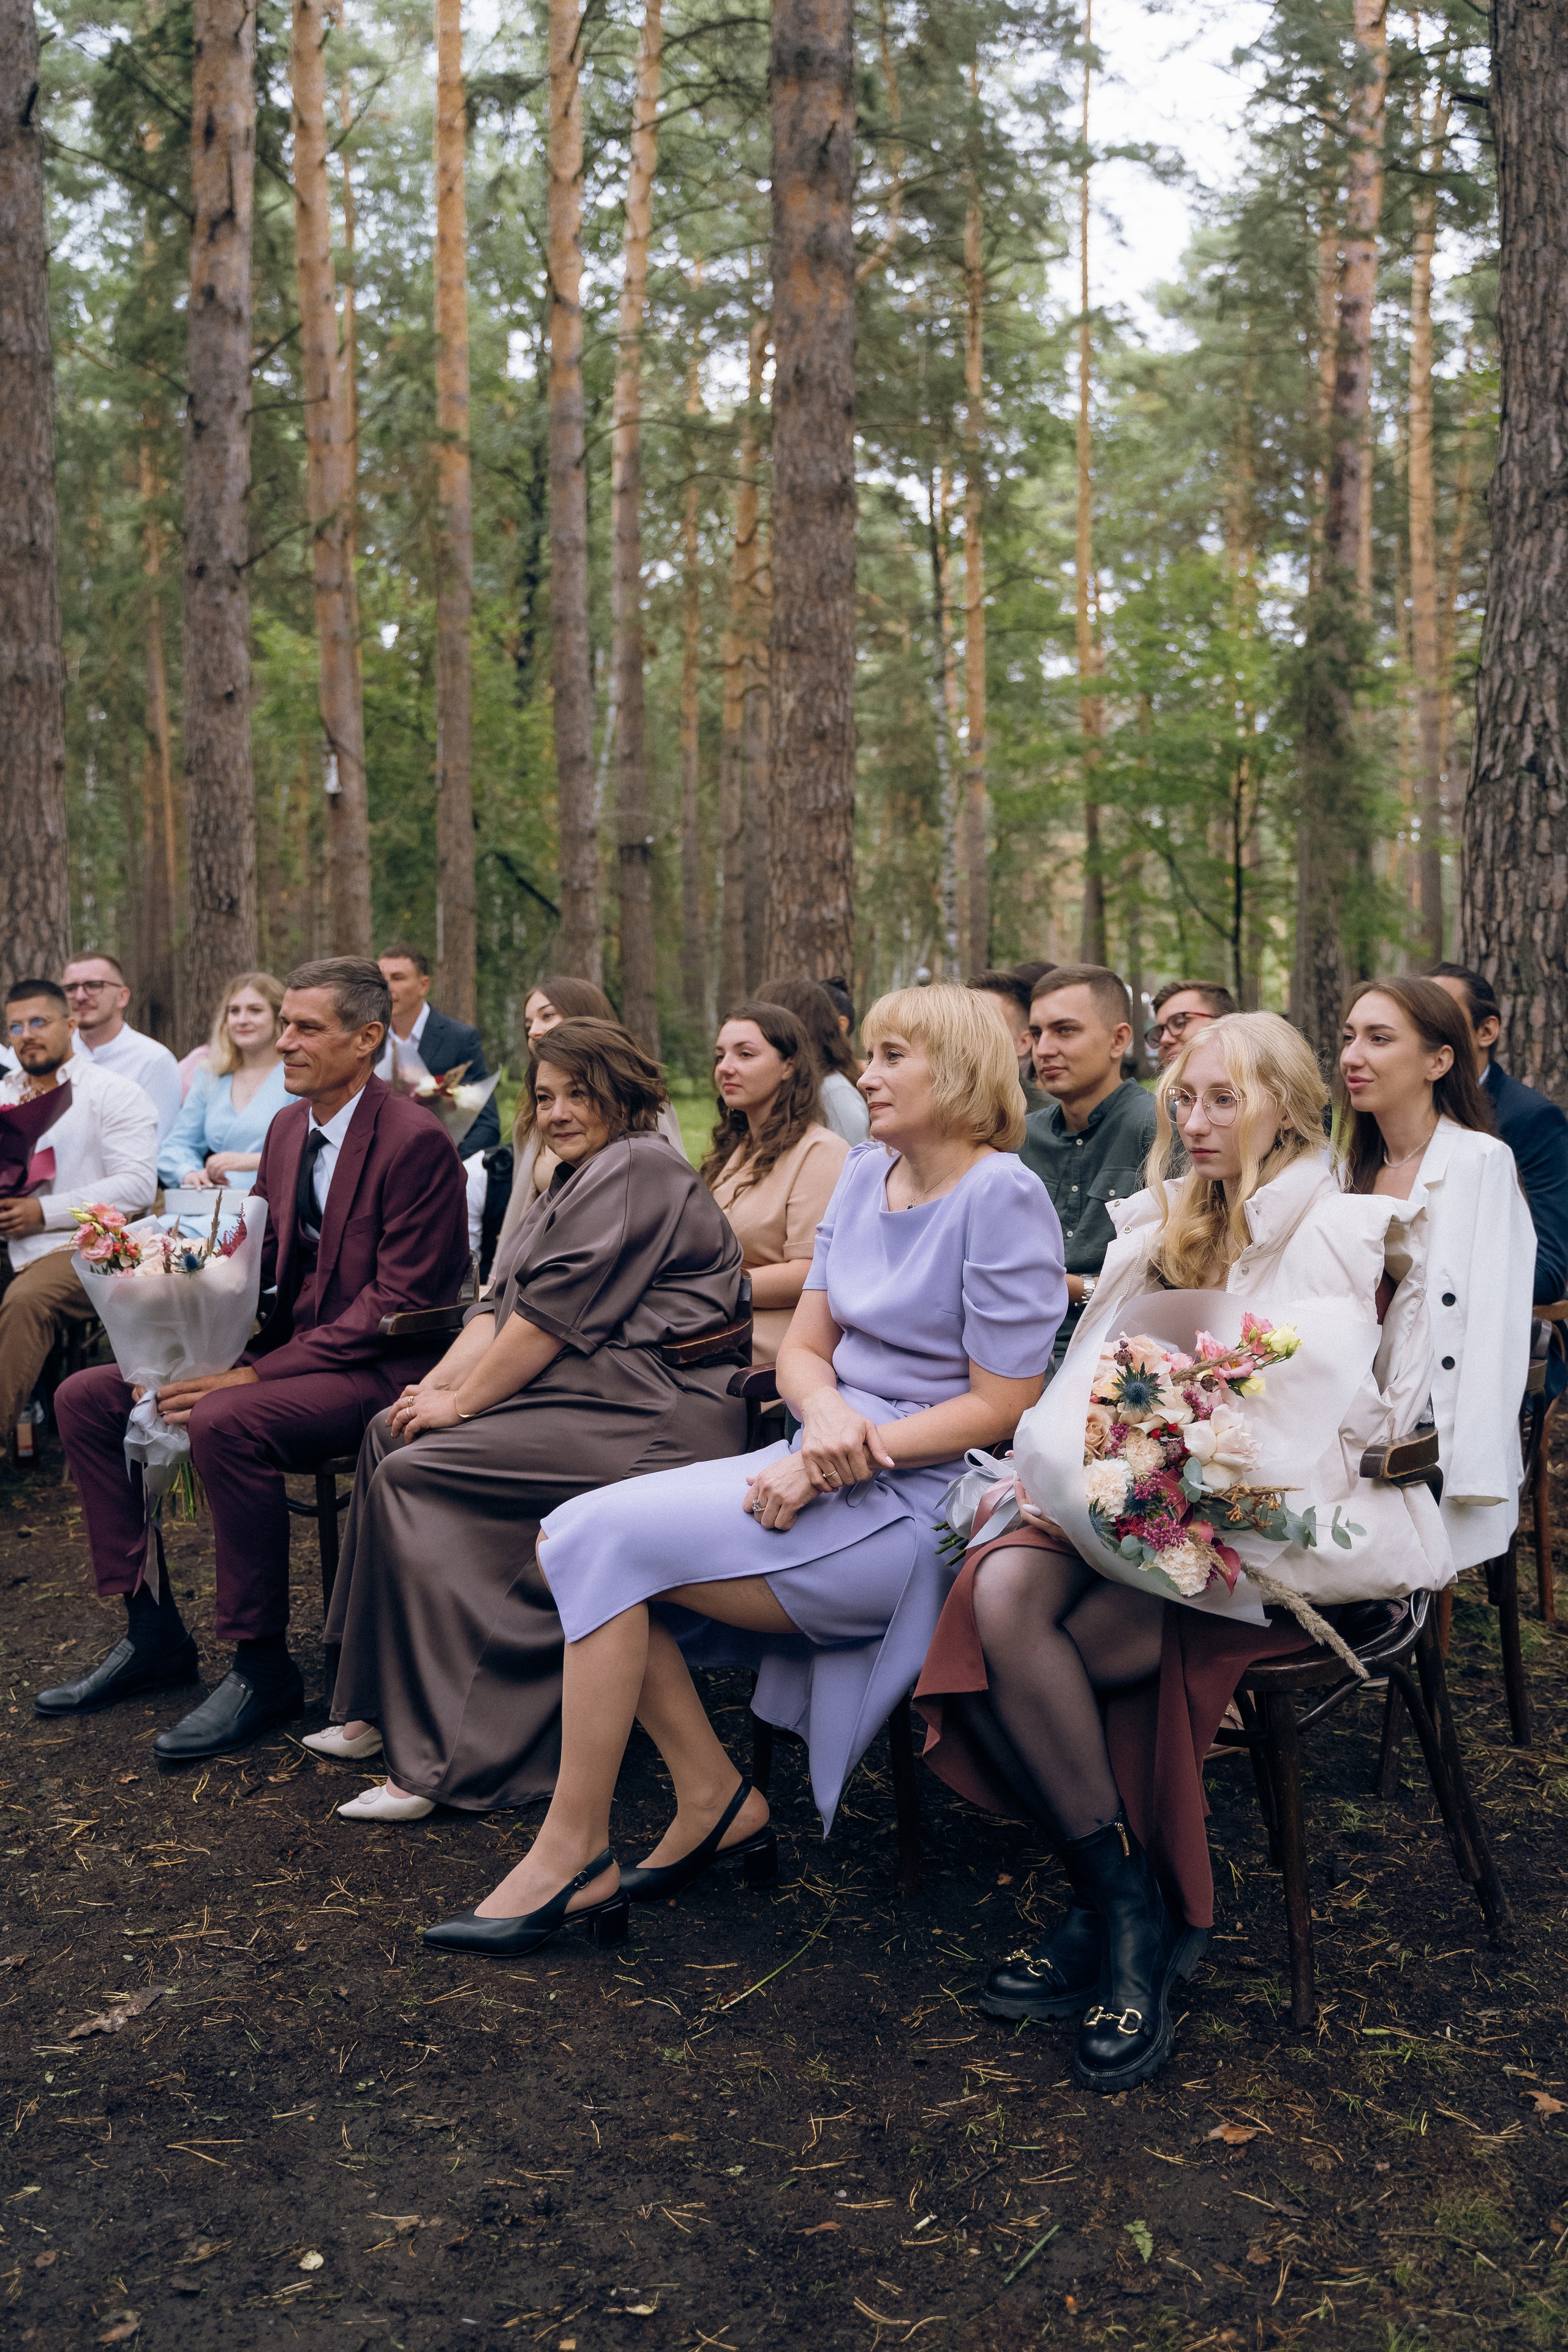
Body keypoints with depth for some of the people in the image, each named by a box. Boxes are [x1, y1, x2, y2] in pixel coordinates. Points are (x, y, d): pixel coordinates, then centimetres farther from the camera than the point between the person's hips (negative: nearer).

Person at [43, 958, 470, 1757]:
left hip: (377, 1369, -9)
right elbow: (253, 1256, 15)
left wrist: (254, 1375, -24)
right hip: (287, 1345, 9)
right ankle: (151, 1630, 8)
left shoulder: (416, 1142, -15)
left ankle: (261, 1666, -17)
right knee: (84, 1396, 0)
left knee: (224, 1422, -35)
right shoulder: (287, 1127, 12)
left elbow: (397, 1307, -20)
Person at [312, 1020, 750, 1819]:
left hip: (648, 1413, -11)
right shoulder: (577, 1180, 24)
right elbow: (502, 1307, 16)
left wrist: (461, 1402, -11)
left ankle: (445, 1758, -13)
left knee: (413, 1473, -19)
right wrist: (435, 1386, 0)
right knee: (389, 1431, 2)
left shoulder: (636, 1169, -10)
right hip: (580, 1392, 11)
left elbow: (555, 1314, -17)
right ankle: (385, 1708, 7)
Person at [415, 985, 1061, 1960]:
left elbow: (1002, 1404, -14)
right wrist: (827, 1413, -13)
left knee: (612, 1540, -19)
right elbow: (804, 1347, 11)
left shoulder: (1002, 1197, -11)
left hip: (917, 1502, -8)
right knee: (570, 1537, -7)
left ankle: (574, 1855, -6)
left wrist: (836, 1463, -19)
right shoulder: (865, 1174, 12)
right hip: (830, 1465, 8)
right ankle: (716, 1799, 4)